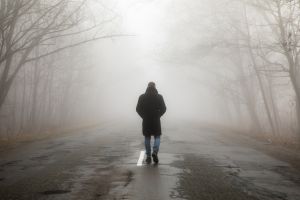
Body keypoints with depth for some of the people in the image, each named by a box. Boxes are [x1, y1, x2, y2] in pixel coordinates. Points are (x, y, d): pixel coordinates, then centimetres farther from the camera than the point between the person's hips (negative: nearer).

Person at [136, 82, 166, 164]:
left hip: (146, 121, 1)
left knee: (147, 138, 10)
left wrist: (144, 116, 10)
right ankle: (155, 152, -12)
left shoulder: (142, 97, -2)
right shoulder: (159, 97, -3)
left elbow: (138, 109, -1)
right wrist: (158, 115, 9)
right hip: (156, 120, -1)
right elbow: (164, 108, -3)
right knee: (157, 137, 10)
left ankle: (148, 156, 10)